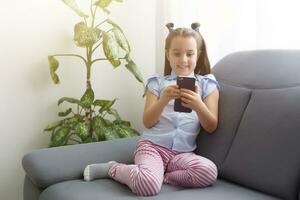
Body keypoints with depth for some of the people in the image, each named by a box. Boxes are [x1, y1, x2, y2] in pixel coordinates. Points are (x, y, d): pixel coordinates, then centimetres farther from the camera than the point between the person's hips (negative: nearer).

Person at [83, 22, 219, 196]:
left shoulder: (207, 85, 8)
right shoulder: (158, 83, 7)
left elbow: (211, 127, 2)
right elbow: (148, 122, 1)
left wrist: (198, 105, -18)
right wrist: (163, 100, -17)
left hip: (183, 152, 2)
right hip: (152, 145, -2)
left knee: (209, 172, -30)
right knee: (147, 185, -32)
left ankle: (158, 175, -11)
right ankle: (113, 168, -2)